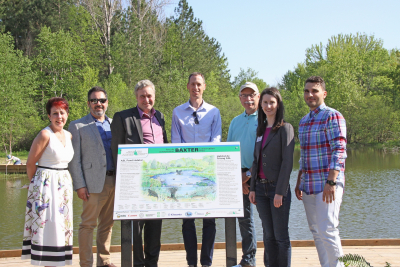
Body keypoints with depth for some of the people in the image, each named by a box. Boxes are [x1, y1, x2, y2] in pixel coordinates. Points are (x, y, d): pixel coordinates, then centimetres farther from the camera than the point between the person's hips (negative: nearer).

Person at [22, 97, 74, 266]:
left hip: (63, 186, 7)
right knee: (47, 226, -4)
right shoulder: (45, 135, -12)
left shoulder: (68, 135, 9)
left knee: (60, 226, 10)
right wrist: (36, 183, 2)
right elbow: (30, 163, -8)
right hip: (46, 186, -7)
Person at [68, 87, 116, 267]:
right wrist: (79, 185, -10)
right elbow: (74, 159, -2)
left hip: (114, 182, 5)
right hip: (94, 183, -5)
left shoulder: (113, 124, 16)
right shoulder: (77, 126, 3)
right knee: (88, 225, -3)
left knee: (108, 224, 11)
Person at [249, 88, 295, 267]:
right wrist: (253, 188, 9)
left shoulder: (285, 128, -4)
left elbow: (287, 162, -11)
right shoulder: (261, 129, 14)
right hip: (261, 187, 6)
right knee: (268, 235, 9)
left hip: (277, 187, -6)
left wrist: (280, 192, -16)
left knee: (281, 235, -1)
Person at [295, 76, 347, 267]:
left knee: (327, 230, -10)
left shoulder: (333, 117, -6)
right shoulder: (304, 121, 17)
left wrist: (331, 182, -21)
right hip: (308, 186, 7)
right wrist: (299, 183, 17)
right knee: (316, 231, 10)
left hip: (327, 185, -7)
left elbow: (339, 151, -14)